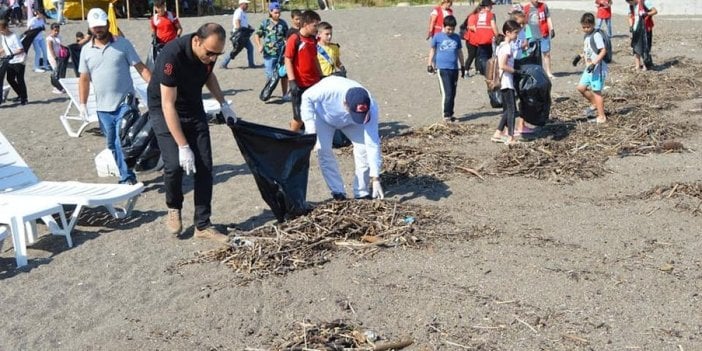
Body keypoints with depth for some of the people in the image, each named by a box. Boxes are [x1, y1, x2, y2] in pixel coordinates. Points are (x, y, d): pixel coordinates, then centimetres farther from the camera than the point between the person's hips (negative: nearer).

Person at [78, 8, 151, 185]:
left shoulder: (122, 43, -3)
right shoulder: (86, 50, 7)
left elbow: (141, 67, -6)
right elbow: (84, 79, 12)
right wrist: (82, 104, 7)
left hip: (125, 103, -4)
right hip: (103, 107, 4)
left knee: (123, 142, -11)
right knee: (113, 144, 10)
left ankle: (127, 177, -2)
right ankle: (127, 177, 21)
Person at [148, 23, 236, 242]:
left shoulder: (209, 52, -13)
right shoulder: (172, 55, -32)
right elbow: (168, 105, -31)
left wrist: (223, 103, 2)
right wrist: (183, 146, -33)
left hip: (194, 109, 5)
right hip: (165, 111, -5)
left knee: (204, 166, -3)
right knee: (175, 164, -20)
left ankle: (203, 225, 6)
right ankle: (174, 209, 11)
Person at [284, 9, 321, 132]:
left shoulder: (313, 39, 9)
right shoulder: (294, 39, -12)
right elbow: (288, 60, -13)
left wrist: (321, 77, 20)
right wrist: (292, 81, -19)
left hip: (314, 83, 6)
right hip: (300, 85, -6)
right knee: (300, 117, 0)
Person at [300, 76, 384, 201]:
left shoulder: (371, 109, -38)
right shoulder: (330, 88, -45)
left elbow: (373, 144, -36)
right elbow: (307, 97, -26)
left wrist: (375, 178, -38)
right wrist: (310, 129, -32)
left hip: (349, 123, 1)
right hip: (324, 116, -1)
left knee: (363, 148, -15)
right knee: (323, 150, -17)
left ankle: (362, 192, -1)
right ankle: (338, 192, -4)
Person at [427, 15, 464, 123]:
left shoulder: (456, 37, 8)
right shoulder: (438, 37, -1)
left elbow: (460, 52, 17)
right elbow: (432, 50, 9)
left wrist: (462, 66, 20)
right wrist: (430, 64, 8)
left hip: (454, 69, 4)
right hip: (442, 68, -4)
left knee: (453, 93, 9)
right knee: (447, 93, -10)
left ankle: (450, 114, 21)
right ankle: (446, 115, -4)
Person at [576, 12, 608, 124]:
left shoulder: (596, 35, -15)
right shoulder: (587, 36, 12)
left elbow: (603, 51, -22)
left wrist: (594, 63, -27)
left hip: (597, 68, -9)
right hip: (589, 68, 9)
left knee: (596, 91, -3)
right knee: (581, 87, 12)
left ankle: (601, 117, 5)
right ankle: (594, 104, 30)